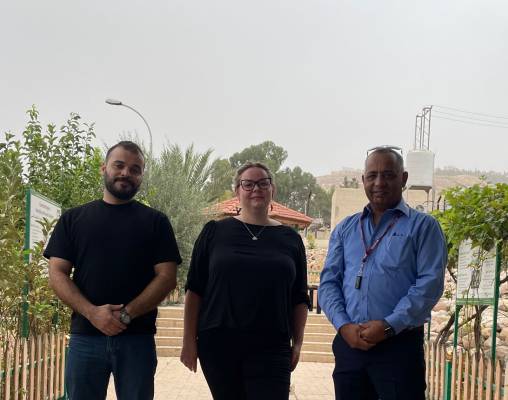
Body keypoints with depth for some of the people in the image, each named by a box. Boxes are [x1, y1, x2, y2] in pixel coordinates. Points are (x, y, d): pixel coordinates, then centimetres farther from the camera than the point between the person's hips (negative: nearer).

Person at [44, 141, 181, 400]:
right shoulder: (73, 219, 10)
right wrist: (92, 312, -13)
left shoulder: (155, 221, 7)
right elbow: (57, 274, 3)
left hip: (137, 338, 0)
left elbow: (167, 277, -1)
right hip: (85, 337, 1)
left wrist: (126, 314, -14)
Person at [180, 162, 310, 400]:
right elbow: (194, 289, 3)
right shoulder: (215, 232, 4)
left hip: (271, 348, 0)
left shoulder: (290, 239, 9)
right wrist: (189, 340, -1)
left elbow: (299, 298, 11)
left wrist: (297, 343, 5)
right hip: (218, 343, 0)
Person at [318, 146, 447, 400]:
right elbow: (328, 282, 7)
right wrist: (344, 325, -9)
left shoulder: (423, 226, 1)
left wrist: (388, 326, -17)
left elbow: (430, 283, -9)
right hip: (349, 344, 4)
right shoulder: (345, 229, 13)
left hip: (400, 344, -3)